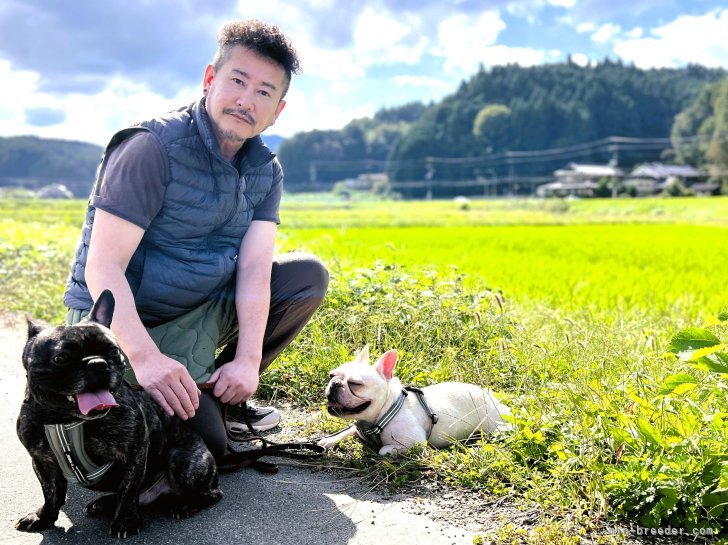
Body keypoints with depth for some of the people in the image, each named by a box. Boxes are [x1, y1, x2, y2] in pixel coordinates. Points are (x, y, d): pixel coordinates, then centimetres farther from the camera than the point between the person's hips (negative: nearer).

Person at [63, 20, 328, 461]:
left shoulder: (266, 172, 0)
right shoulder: (153, 147, -20)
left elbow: (254, 270, -10)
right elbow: (102, 268, -25)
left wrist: (248, 361, -24)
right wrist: (146, 357, -36)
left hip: (202, 315, 7)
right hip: (125, 323, -7)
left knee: (309, 275, -3)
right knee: (205, 446, -19)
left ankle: (222, 391, 5)